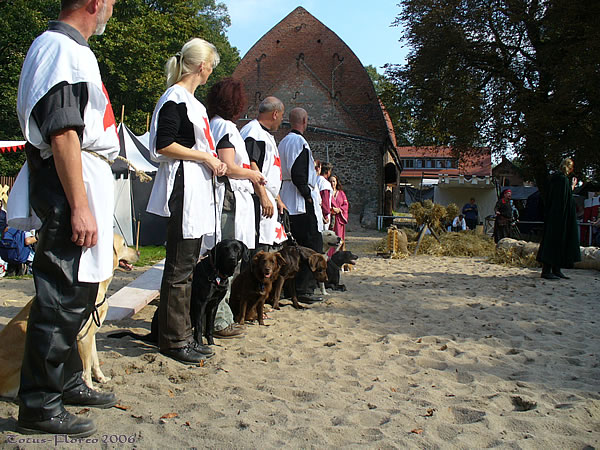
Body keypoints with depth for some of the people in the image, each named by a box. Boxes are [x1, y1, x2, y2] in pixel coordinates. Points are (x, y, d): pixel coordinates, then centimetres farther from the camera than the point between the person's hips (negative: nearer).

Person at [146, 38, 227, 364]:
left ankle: (181, 334, 22)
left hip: (198, 188, 10)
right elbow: (163, 145, -17)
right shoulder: (175, 97, -9)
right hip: (183, 186, -10)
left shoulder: (190, 100, 21)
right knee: (179, 266, -5)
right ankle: (174, 340, 5)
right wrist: (206, 157, -12)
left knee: (187, 264, 12)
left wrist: (213, 161, 12)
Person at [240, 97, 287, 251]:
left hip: (268, 200, 11)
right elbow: (251, 165, -19)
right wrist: (263, 197, -24)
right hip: (258, 199, -11)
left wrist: (277, 199, 28)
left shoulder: (266, 134, 26)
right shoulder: (253, 131, -7)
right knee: (260, 246, -14)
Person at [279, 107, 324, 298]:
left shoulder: (283, 142, 18)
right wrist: (308, 195, -14)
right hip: (302, 203, -10)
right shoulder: (299, 141, -11)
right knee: (313, 244, -6)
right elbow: (298, 173, -21)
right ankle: (304, 289, -7)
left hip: (287, 202, 10)